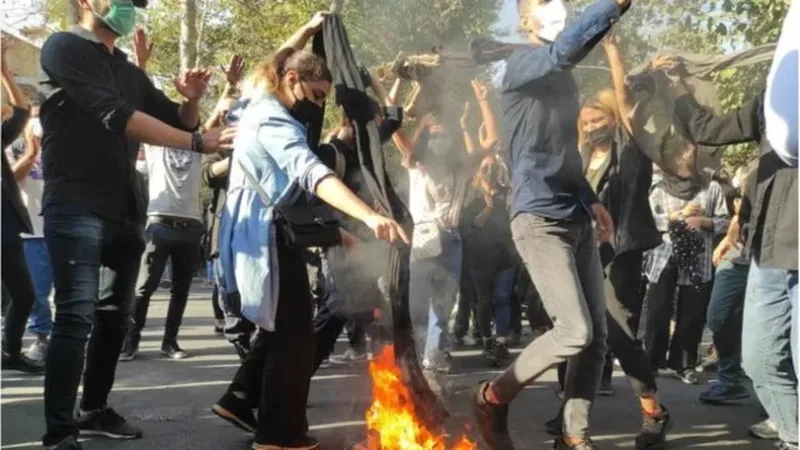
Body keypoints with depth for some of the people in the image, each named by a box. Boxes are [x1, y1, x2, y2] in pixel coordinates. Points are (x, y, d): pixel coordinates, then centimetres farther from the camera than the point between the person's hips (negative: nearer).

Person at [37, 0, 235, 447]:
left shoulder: (130, 72, 18)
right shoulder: (64, 48, -5)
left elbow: (176, 122, 18)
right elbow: (115, 116, -19)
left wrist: (192, 102, -6)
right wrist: (197, 142, -23)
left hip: (125, 210, 8)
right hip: (77, 207, -7)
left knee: (114, 316, 12)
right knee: (77, 316, -13)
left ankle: (95, 410, 25)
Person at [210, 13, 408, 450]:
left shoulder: (262, 105, 9)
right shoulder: (275, 122, -20)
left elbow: (278, 62, 33)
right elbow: (312, 173, -38)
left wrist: (307, 30, 32)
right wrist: (369, 216, -50)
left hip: (262, 233, 10)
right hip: (267, 235, -10)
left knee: (279, 327, 18)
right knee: (294, 334, -5)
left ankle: (239, 399, 25)